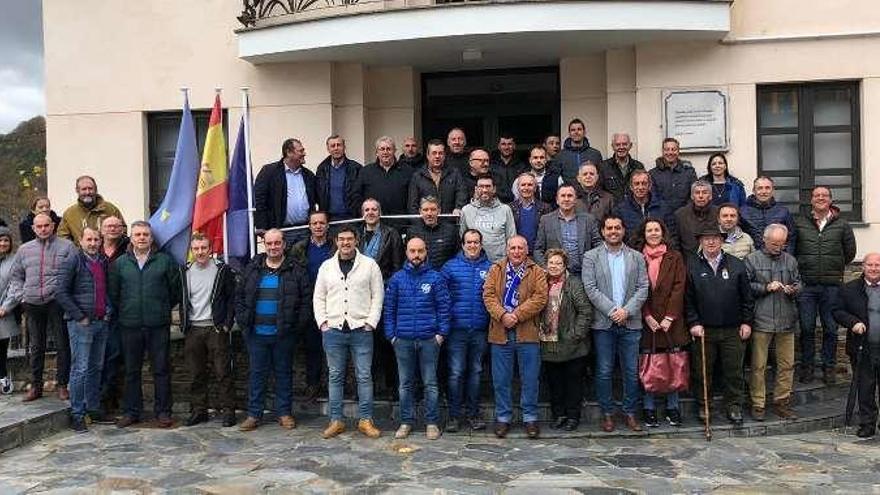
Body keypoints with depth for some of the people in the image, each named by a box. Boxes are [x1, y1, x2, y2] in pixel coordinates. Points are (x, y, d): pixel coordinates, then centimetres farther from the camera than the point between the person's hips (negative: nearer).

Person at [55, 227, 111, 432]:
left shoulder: (103, 262, 12)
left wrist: (108, 310, 8)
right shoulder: (74, 262, -5)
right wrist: (80, 316, -12)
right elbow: (61, 294, -9)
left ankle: (93, 408, 21)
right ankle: (77, 414, 1)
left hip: (101, 322, 6)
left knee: (96, 368, 12)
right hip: (81, 323, -6)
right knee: (80, 369, -4)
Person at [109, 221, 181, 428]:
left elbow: (176, 291, 6)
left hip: (158, 325, -2)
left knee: (161, 369, 2)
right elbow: (112, 294, 11)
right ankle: (132, 411, 20)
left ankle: (163, 411, 11)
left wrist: (162, 310, 8)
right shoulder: (119, 263, 8)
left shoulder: (165, 261, 3)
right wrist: (123, 313, 7)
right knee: (131, 371, 10)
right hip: (129, 326, 2)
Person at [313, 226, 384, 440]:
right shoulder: (326, 266, 10)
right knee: (335, 376, 7)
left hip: (361, 329, -2)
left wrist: (371, 322, -6)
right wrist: (322, 321, 1)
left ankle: (365, 420, 10)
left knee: (364, 376, 1)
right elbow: (318, 297, 12)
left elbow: (377, 296, 1)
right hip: (333, 330, 2)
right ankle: (336, 420, 16)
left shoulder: (369, 265, 3)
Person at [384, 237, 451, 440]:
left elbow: (444, 307, 1)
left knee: (430, 383, 4)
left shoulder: (436, 278, 2)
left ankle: (432, 423, 12)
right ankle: (406, 422, 18)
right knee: (405, 384, 9)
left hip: (429, 339, -2)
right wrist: (391, 334, 1)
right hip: (403, 340, 2)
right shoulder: (396, 279, 7)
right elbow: (389, 309, 8)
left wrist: (442, 333, -7)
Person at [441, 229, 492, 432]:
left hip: (480, 329, 2)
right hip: (457, 329, -2)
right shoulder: (450, 267, 3)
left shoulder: (490, 268, 6)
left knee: (475, 372, 11)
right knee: (456, 373, -1)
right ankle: (454, 414, 9)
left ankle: (473, 412, 21)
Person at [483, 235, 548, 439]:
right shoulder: (496, 270, 9)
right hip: (500, 333, 1)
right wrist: (502, 315, -17)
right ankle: (503, 418, 20)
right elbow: (488, 295, -1)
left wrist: (517, 315, -17)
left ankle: (530, 418, 19)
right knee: (501, 380, 8)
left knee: (530, 379, 6)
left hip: (527, 333, -1)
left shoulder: (536, 272, 4)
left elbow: (540, 298, -8)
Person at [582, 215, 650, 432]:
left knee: (631, 371, 5)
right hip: (603, 323, -1)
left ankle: (630, 413, 17)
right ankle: (607, 414, 14)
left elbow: (643, 288, 3)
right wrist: (611, 310, -13)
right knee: (604, 372, 3)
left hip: (630, 323, 2)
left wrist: (627, 310, -11)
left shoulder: (637, 257, 10)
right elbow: (591, 288, -5)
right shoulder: (591, 257, 4)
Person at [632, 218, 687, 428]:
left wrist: (669, 317, -9)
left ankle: (672, 408, 13)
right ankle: (649, 410, 8)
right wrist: (647, 316, -9)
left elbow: (679, 288, 0)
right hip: (646, 321, 0)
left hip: (670, 321, 1)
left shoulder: (675, 257, 7)